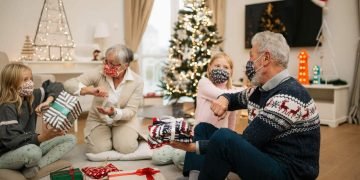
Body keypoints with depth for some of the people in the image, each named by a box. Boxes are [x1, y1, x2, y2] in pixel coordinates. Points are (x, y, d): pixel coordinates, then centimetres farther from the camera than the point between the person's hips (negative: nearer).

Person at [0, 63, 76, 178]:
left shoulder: (32, 97, 1)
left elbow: (57, 86, 6)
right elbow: (11, 140, -29)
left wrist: (48, 101, -14)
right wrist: (41, 138, -44)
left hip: (29, 146, 8)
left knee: (70, 139, -4)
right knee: (33, 152, -42)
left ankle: (34, 168, -20)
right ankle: (30, 165, -6)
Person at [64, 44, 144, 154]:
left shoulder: (137, 81, -17)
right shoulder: (99, 74, -18)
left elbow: (130, 111, -17)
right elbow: (69, 84, -21)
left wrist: (114, 113, -39)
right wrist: (90, 90, -40)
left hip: (123, 120, 0)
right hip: (98, 120, 1)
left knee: (126, 148, -22)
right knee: (98, 150, -20)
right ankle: (109, 137, 14)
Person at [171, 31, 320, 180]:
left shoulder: (288, 98, -22)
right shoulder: (262, 89, 5)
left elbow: (245, 142, -25)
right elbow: (234, 98, 23)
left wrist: (195, 146, -22)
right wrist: (223, 99, -2)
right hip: (265, 158, 9)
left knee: (223, 138, -28)